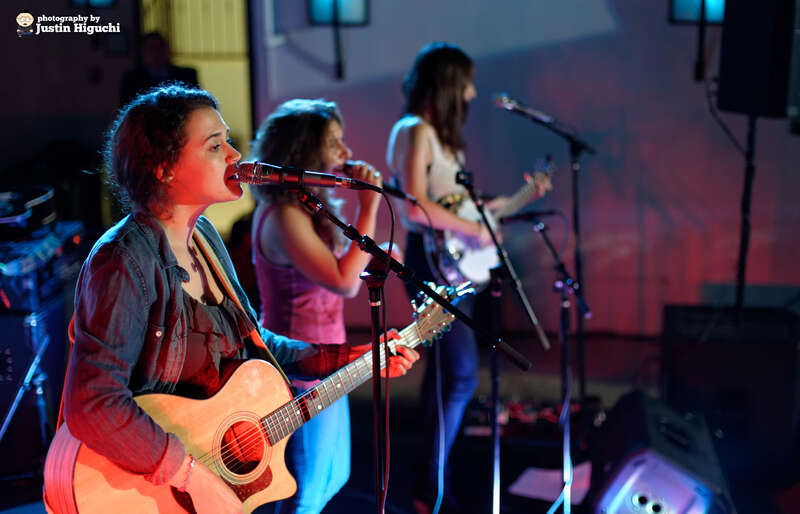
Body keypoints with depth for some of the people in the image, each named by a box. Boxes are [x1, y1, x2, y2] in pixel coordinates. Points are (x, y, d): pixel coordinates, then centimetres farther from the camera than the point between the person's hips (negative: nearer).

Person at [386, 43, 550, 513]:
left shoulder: (438, 133, 15)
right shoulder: (415, 131, -14)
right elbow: (417, 207, -25)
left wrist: (508, 200, 19)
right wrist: (474, 229, -19)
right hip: (433, 261, -10)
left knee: (445, 369, 14)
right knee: (462, 375, -9)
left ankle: (434, 475, 25)